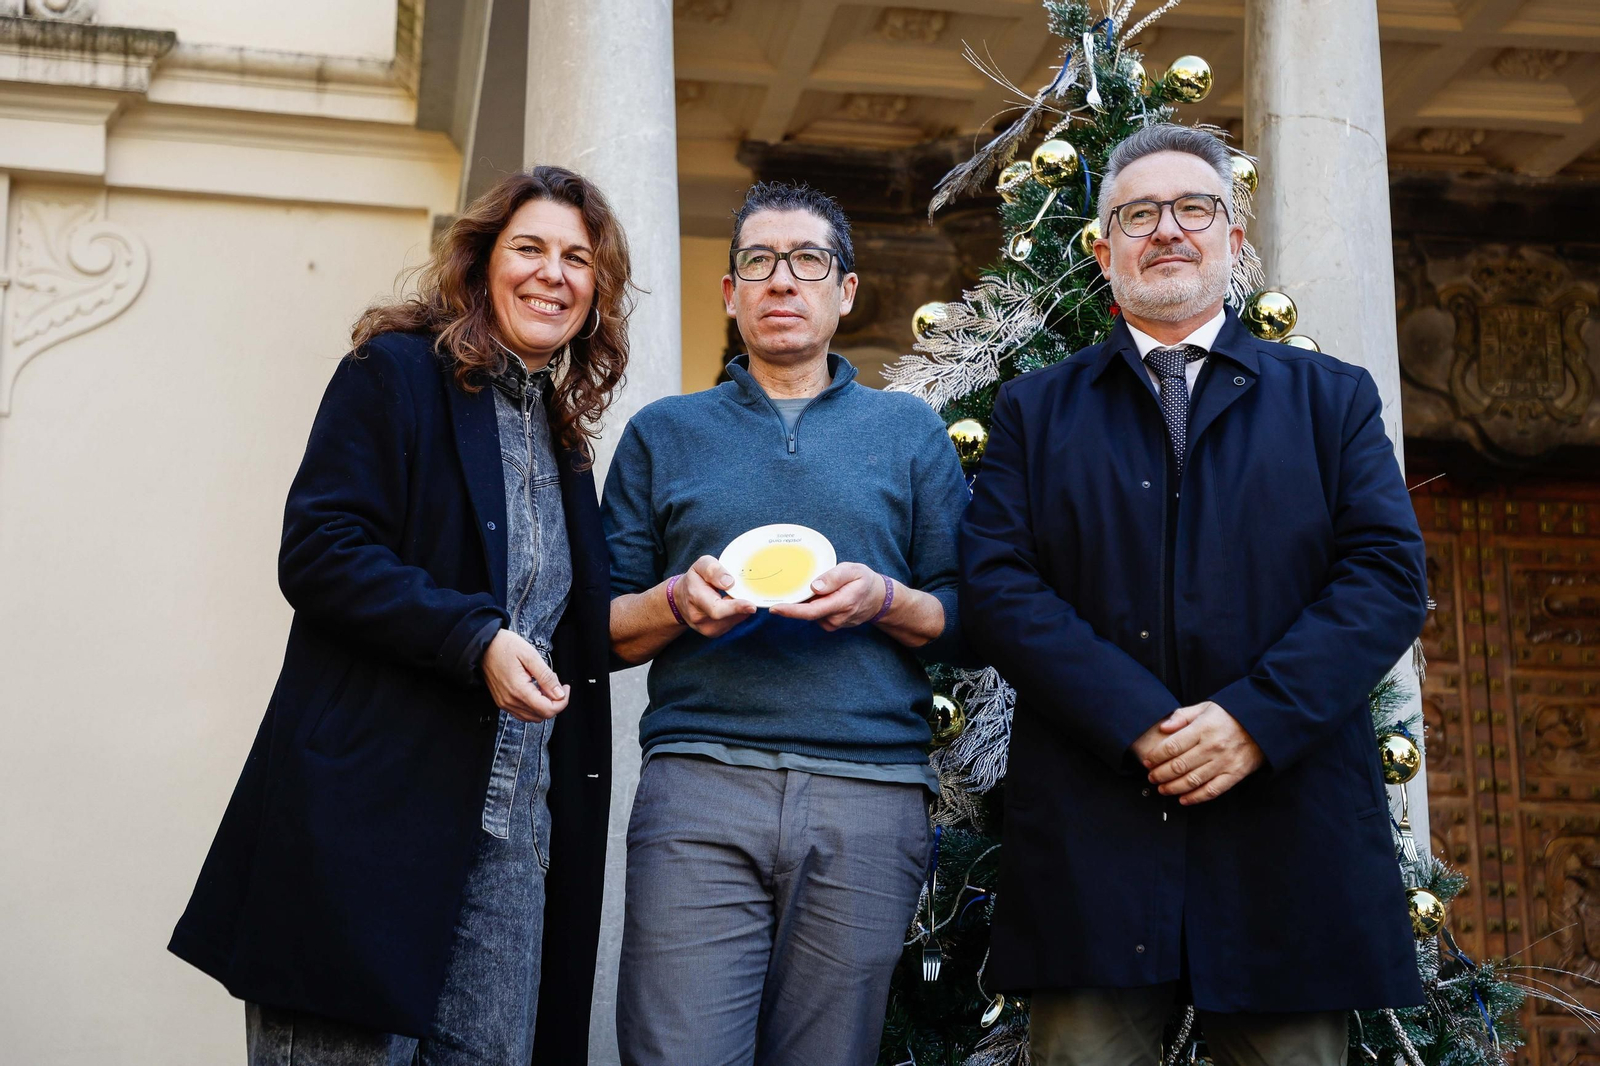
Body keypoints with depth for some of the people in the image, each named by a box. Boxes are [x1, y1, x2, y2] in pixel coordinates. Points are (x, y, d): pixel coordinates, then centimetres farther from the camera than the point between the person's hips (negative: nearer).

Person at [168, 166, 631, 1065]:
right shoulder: (399, 372, -1)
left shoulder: (563, 434, 20)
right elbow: (318, 552, -12)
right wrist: (475, 640, -20)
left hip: (514, 823, 7)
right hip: (377, 811, -6)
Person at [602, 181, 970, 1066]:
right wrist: (677, 602, -7)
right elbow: (604, 628, 13)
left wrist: (884, 601, -8)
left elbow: (965, 626, 12)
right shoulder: (664, 432, 17)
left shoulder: (909, 431, 16)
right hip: (699, 789, 0)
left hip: (869, 794, 1)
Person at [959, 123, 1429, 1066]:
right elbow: (997, 585, 0)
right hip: (1092, 833, 0)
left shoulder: (1333, 398, 14)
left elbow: (1389, 574, 1)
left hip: (1289, 827, 1)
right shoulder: (1036, 411, 14)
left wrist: (1257, 717, -13)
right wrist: (1138, 725, -13)